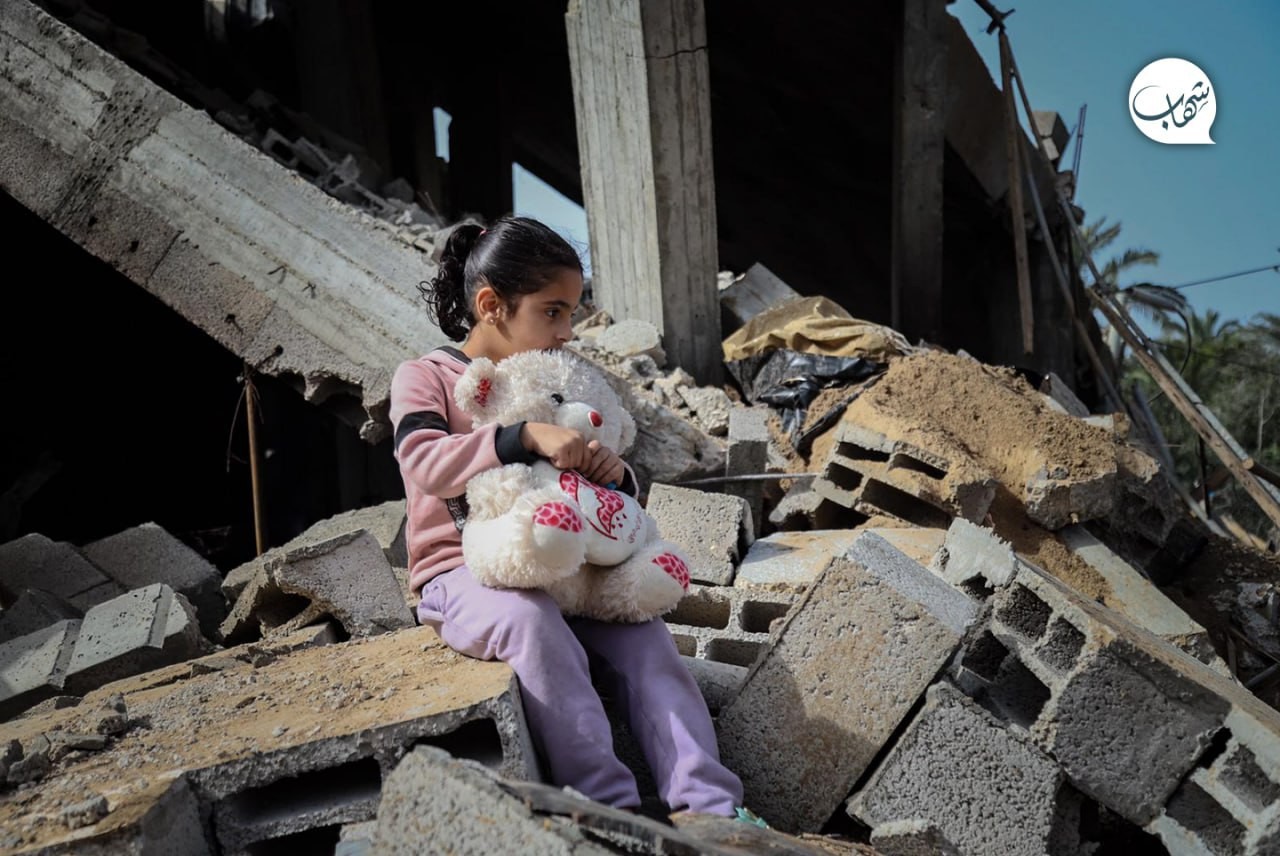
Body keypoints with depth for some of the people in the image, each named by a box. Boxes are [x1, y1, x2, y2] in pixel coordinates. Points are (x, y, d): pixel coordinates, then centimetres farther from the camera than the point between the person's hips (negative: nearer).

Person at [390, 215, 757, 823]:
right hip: (462, 573, -5)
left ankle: (706, 804, -31)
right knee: (531, 618, -37)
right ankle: (610, 803, -38)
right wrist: (528, 436, -35)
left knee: (641, 630, -22)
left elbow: (608, 489, 17)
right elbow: (427, 464, -23)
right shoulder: (424, 378, -2)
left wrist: (614, 473, -10)